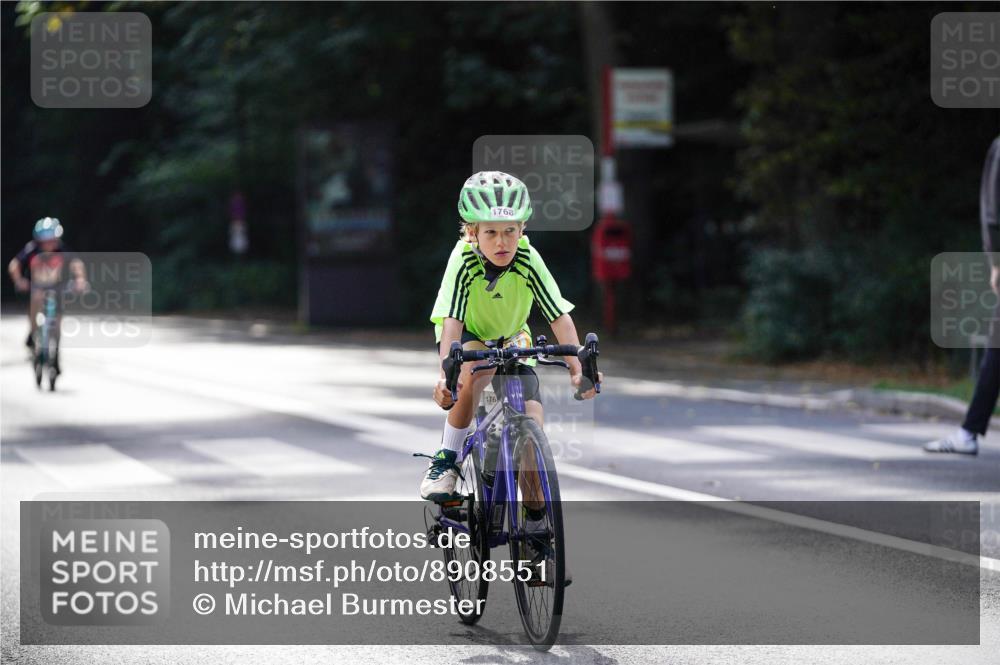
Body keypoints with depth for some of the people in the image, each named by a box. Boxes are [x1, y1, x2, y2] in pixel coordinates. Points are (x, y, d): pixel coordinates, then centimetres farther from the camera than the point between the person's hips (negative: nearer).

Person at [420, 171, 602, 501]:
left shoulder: (528, 260, -28)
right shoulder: (464, 260, -31)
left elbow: (559, 317, -30)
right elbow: (451, 321, -40)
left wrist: (578, 366, -43)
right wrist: (446, 372, -55)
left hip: (510, 339, 2)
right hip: (468, 337, -2)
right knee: (476, 370, -37)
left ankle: (536, 514, 4)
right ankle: (446, 460, -23)